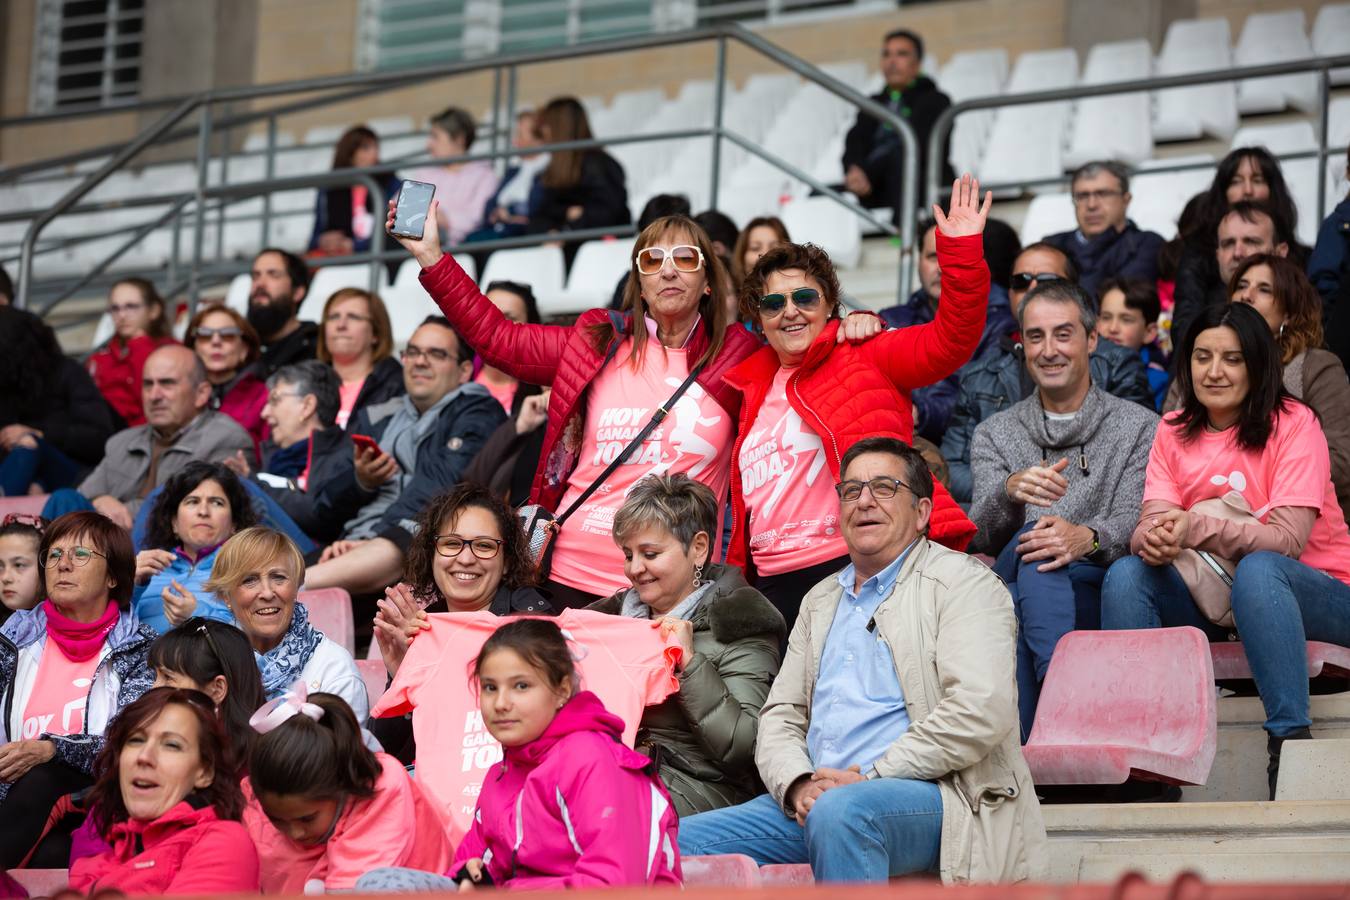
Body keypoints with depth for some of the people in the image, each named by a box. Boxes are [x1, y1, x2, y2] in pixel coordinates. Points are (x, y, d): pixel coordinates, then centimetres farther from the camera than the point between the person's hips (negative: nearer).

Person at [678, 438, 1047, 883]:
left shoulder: (964, 583, 3)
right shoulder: (820, 601, 25)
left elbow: (980, 711, -12)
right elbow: (781, 716, 19)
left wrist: (870, 778, -14)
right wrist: (797, 785, -5)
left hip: (932, 795, -6)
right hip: (814, 802, 6)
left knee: (840, 812, -40)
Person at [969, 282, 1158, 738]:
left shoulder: (1138, 427, 13)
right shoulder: (994, 434, 20)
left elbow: (1134, 525, -2)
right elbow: (980, 537, 4)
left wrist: (1088, 538, -27)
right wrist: (1011, 491, -21)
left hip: (1094, 594, -1)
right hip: (1007, 588, 1)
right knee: (1030, 544, -34)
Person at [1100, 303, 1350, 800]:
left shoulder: (1293, 423, -10)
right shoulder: (1173, 432, 6)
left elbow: (1289, 538, -22)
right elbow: (1154, 521, -6)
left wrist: (1196, 528, -35)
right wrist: (1153, 541, -32)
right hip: (1212, 600, 5)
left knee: (1257, 571, -37)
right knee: (1126, 575, -19)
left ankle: (1291, 738, -38)